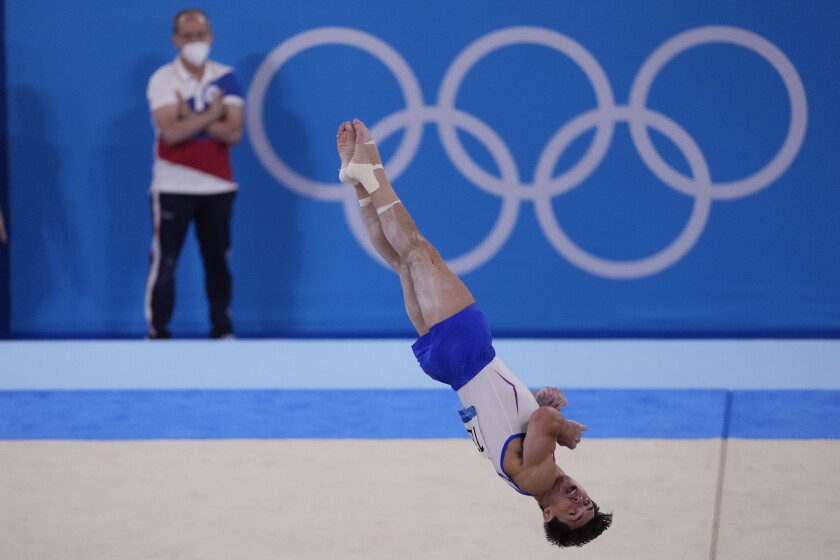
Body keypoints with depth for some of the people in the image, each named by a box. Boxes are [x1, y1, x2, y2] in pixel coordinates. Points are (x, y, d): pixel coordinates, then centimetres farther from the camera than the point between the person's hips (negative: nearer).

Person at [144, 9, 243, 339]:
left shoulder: (225, 79, 3)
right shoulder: (162, 80, -5)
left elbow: (234, 132, -9)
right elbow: (171, 132, -19)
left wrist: (190, 119, -16)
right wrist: (212, 115, -11)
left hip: (217, 186, 3)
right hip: (173, 186, -3)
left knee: (217, 261, 9)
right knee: (165, 262, -1)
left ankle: (222, 330, 17)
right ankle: (156, 333, 4)